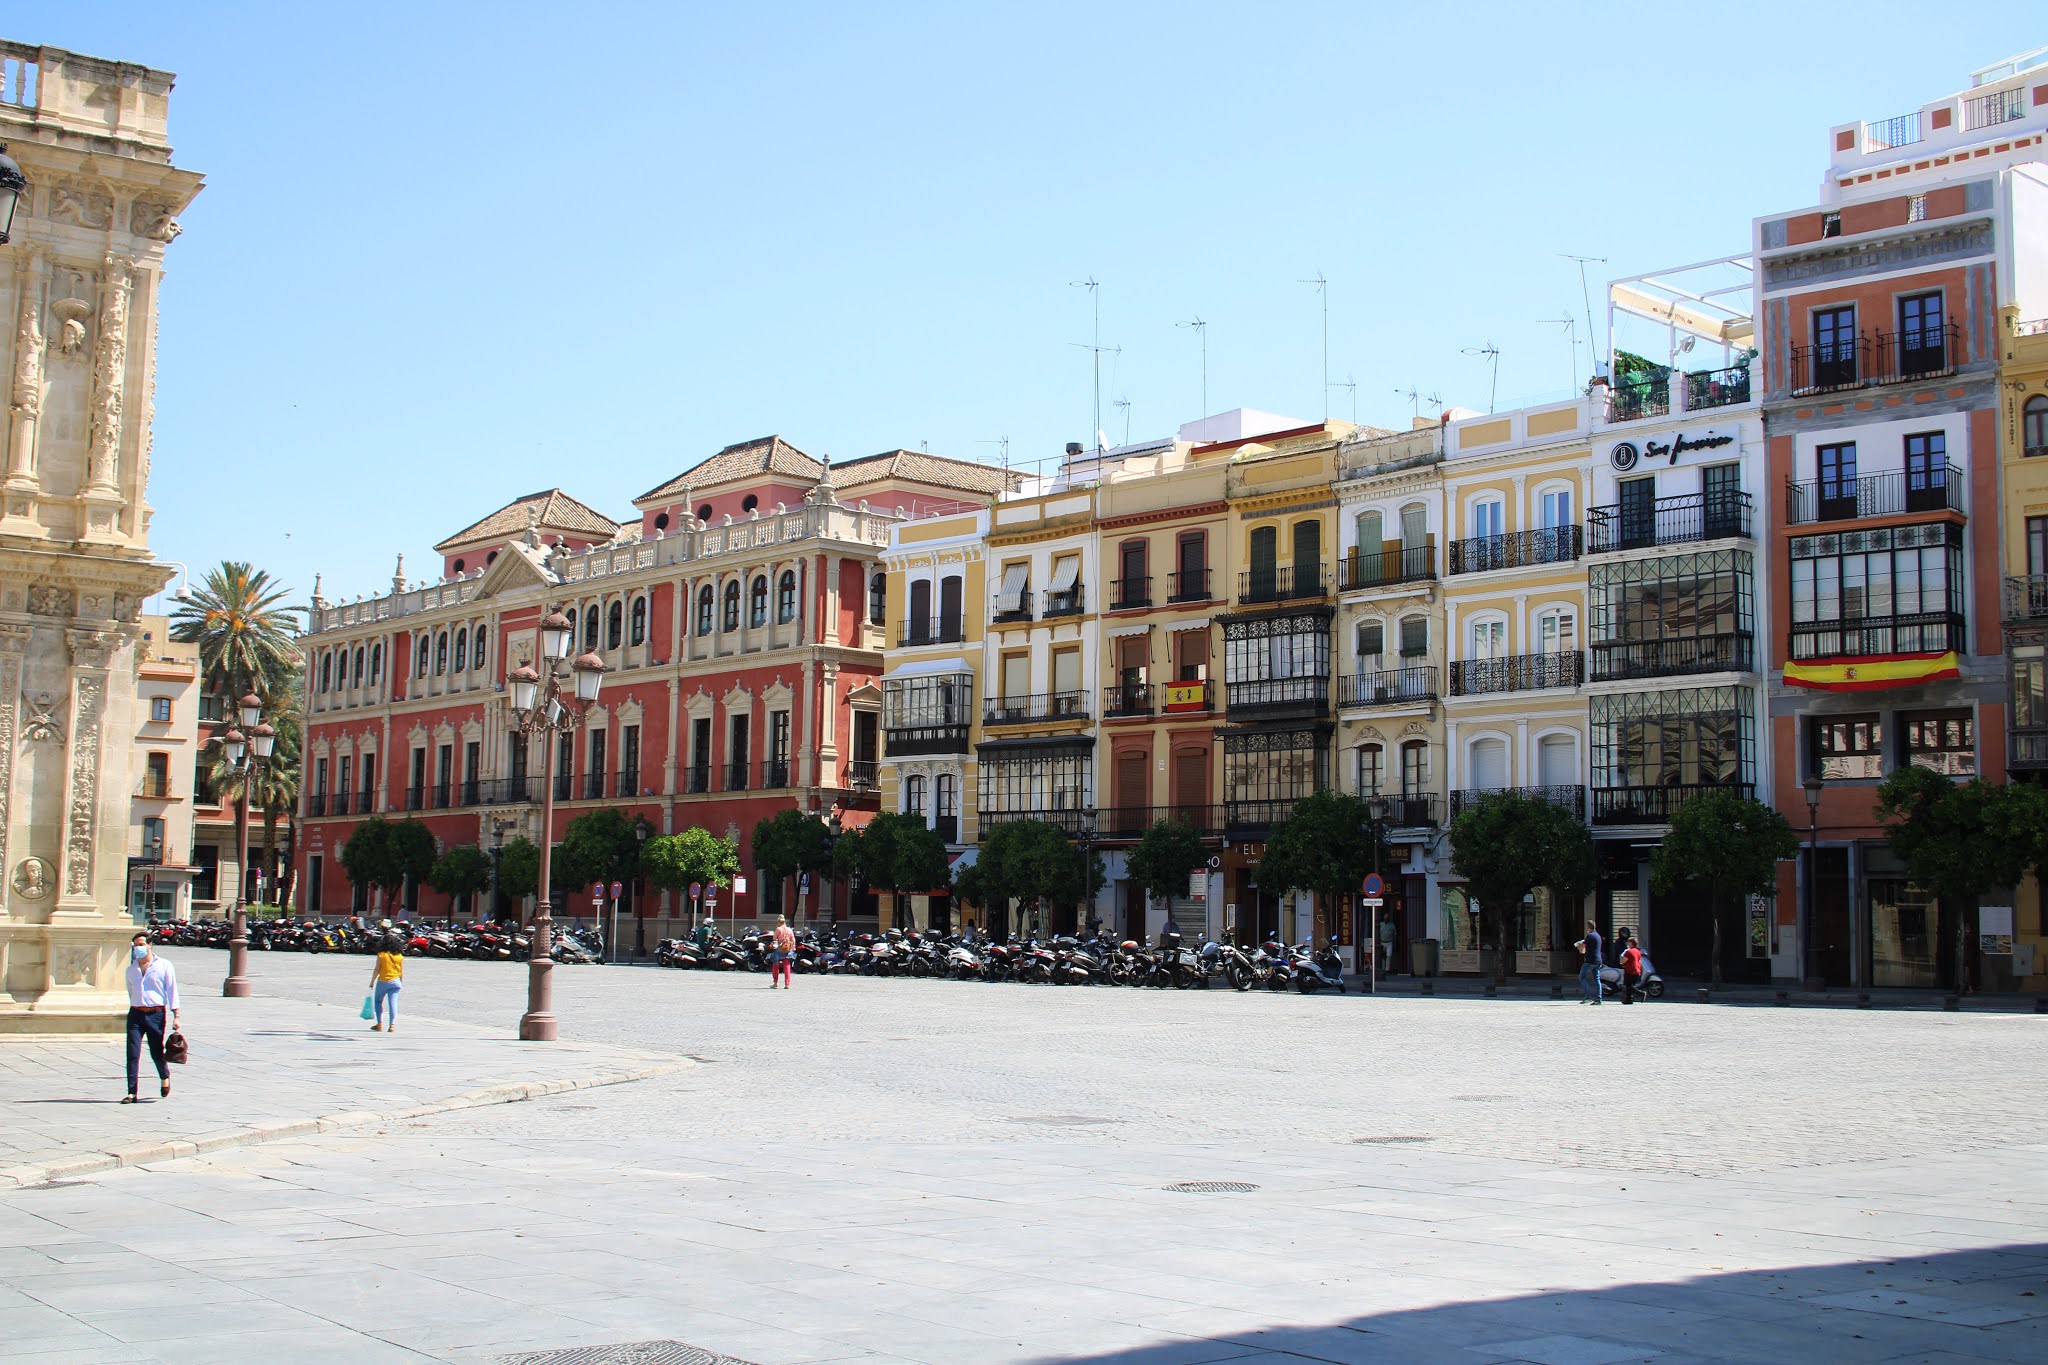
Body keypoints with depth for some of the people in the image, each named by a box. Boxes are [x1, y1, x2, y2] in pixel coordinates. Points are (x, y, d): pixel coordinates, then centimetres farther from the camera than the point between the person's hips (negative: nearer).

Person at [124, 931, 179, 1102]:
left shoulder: (164, 966, 2)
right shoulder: (131, 969, 14)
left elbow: (172, 991, 0)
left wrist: (175, 1016, -6)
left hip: (155, 1014, -3)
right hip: (135, 1014, 3)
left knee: (157, 1052, 3)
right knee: (133, 1054, -6)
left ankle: (165, 1077, 33)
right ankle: (131, 1093, -4)